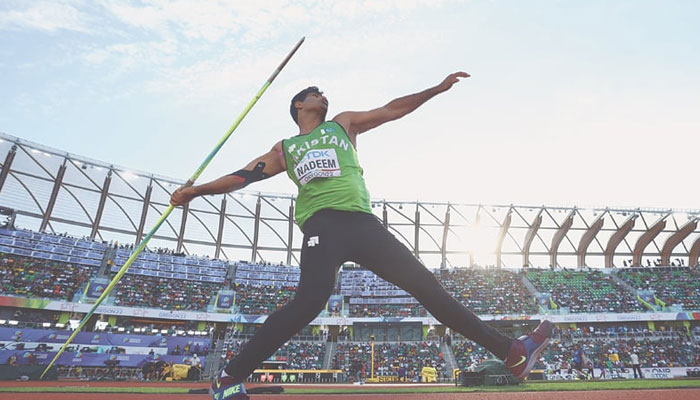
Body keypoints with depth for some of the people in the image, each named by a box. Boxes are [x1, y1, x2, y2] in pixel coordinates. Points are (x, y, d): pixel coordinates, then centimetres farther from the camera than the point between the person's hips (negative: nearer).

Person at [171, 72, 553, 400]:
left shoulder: (343, 124, 27)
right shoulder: (284, 148, 22)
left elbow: (393, 109, 25)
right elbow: (244, 175, 20)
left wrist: (438, 88, 22)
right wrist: (195, 190, 14)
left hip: (363, 222, 3)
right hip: (323, 223, -2)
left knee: (426, 285, -1)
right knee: (310, 301, -26)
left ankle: (510, 351, 5)